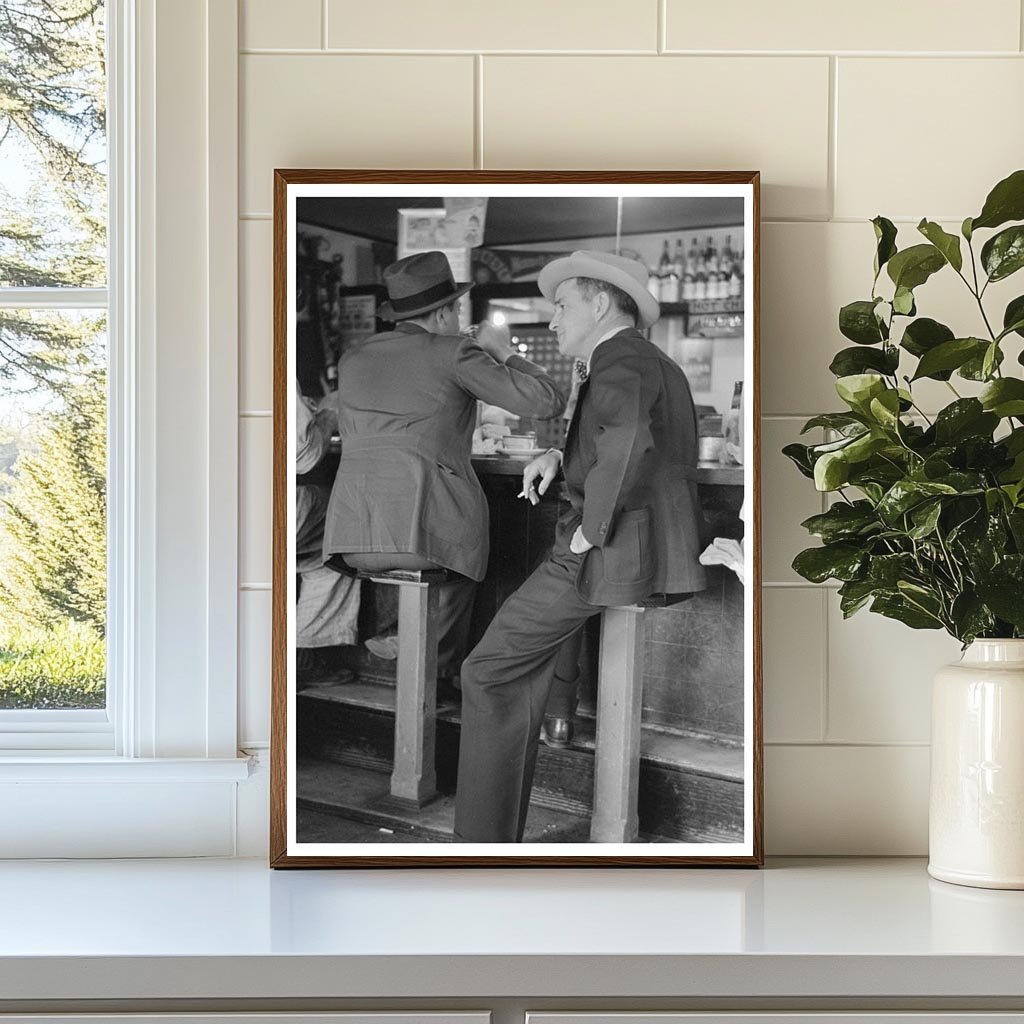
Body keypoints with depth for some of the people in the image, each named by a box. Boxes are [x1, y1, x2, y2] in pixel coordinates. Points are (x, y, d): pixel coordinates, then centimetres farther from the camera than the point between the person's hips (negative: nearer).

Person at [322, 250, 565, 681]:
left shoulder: (353, 359, 17)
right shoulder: (455, 353, 1)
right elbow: (547, 401, -2)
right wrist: (504, 354, 15)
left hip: (352, 536, 5)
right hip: (427, 530, -5)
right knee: (457, 567, 30)